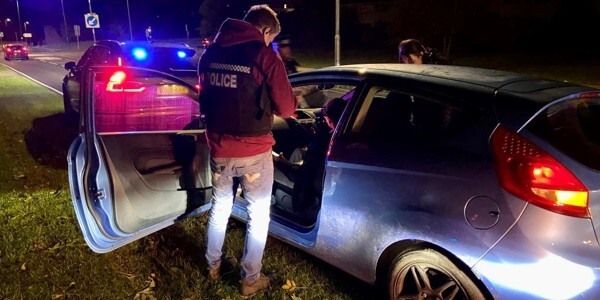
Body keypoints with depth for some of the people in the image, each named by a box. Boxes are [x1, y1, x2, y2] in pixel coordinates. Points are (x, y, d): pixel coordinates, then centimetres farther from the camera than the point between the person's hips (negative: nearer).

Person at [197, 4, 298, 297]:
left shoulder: (210, 53, 6)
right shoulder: (265, 56, -12)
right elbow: (285, 109, -9)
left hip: (219, 149, 6)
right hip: (253, 152, -5)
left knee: (219, 207, 23)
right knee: (258, 215, 11)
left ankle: (214, 265, 39)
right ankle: (250, 279, 23)